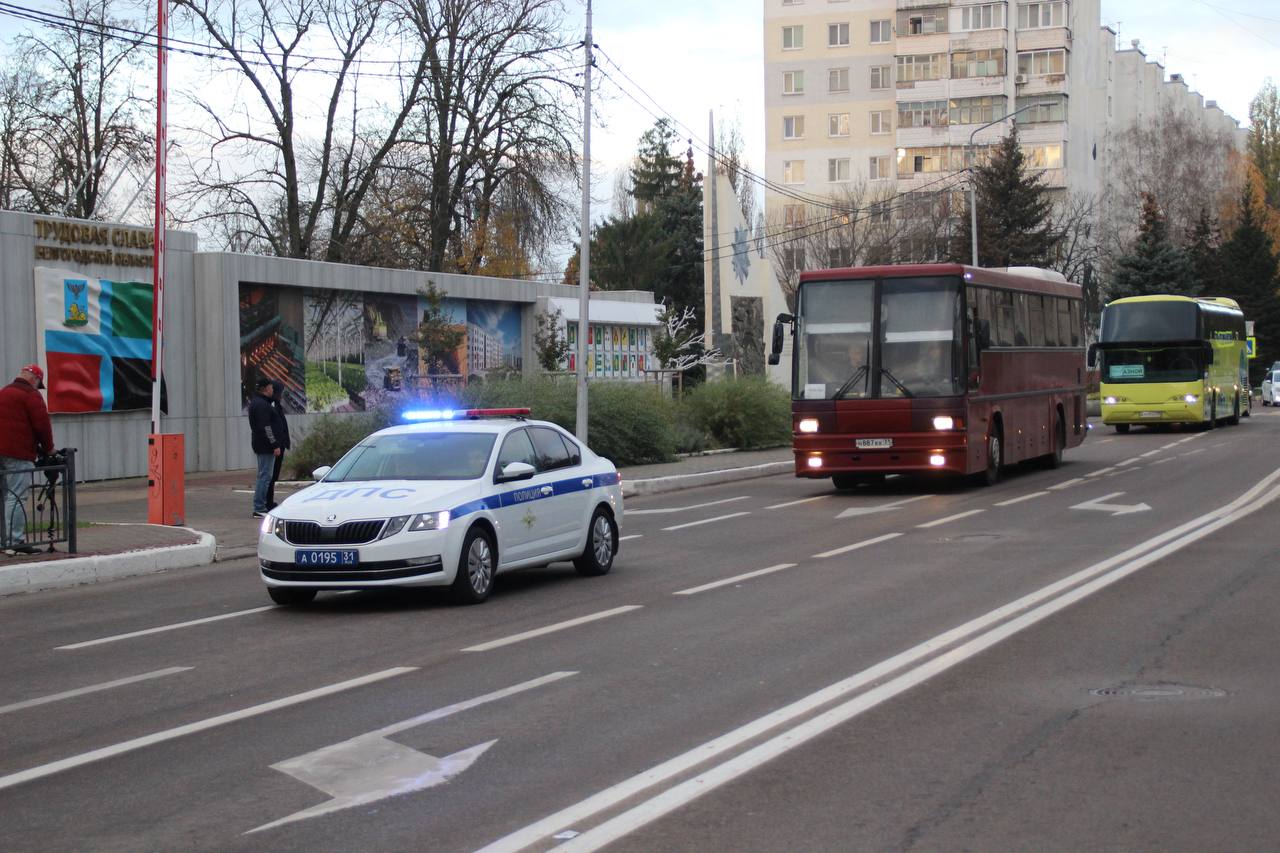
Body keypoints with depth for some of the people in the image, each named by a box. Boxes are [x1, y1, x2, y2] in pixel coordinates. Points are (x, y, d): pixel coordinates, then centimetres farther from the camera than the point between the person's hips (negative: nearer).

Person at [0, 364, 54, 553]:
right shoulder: (30, 395, -6)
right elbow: (42, 424, -11)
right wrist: (48, 447, 5)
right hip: (18, 453, -8)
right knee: (16, 497, -10)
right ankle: (16, 541, -13)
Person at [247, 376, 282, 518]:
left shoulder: (256, 402, 17)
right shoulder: (261, 404, -16)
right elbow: (266, 427, -22)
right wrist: (275, 445, -21)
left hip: (259, 445, 11)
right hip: (265, 446, -11)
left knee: (263, 476, 15)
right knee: (265, 476, -9)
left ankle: (260, 507, 19)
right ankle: (259, 509, -10)